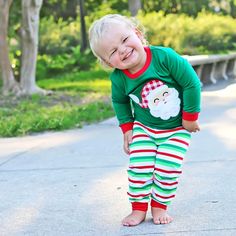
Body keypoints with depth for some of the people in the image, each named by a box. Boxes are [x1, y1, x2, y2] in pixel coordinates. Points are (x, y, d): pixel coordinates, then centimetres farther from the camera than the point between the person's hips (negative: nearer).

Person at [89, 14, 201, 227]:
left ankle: (159, 206, 13)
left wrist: (190, 117, -15)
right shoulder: (119, 79, -16)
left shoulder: (164, 57, -28)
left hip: (177, 129, -2)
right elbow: (119, 101, 8)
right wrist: (127, 127, 4)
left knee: (167, 169, -8)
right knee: (139, 167, -8)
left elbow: (192, 83, -21)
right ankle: (139, 208, 11)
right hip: (144, 129, 2)